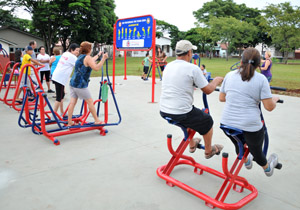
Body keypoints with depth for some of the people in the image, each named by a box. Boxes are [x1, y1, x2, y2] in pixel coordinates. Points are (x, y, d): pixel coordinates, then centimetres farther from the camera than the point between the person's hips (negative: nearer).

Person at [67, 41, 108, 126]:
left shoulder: (81, 57, 18)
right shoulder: (87, 57, -9)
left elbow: (91, 61, 36)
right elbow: (96, 68, -20)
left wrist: (98, 55, 48)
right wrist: (103, 58, -18)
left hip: (73, 83, 9)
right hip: (80, 84, -9)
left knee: (72, 102, 8)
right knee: (90, 102, 2)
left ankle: (69, 122, 11)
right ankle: (97, 121, 12)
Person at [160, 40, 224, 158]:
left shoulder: (168, 66, 6)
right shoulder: (192, 68, -14)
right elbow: (208, 90, -9)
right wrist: (216, 81, 11)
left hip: (163, 112, 7)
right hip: (181, 114, -7)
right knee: (207, 121, 19)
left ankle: (192, 144, 50)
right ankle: (208, 151, 37)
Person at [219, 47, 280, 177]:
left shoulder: (230, 75, 3)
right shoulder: (261, 79, -8)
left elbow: (221, 98, 11)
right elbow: (269, 107, -10)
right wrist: (274, 100, 11)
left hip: (227, 124, 3)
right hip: (250, 127, -3)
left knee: (239, 146, 31)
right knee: (256, 151, 24)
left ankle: (246, 161, 60)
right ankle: (267, 168, 54)